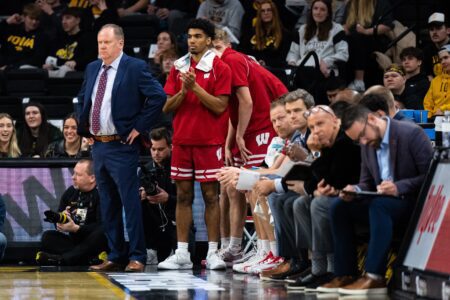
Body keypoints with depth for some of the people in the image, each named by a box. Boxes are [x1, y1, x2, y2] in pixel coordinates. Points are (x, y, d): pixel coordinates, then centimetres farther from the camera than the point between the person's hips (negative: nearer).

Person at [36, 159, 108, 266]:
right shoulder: (70, 192, 10)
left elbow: (102, 227, -20)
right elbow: (56, 221, 14)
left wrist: (76, 228, -26)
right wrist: (59, 220, -11)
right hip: (74, 240, 6)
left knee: (100, 233, -36)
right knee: (47, 236, -13)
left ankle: (62, 259, -46)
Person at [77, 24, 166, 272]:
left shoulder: (135, 68, -9)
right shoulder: (92, 69, 13)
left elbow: (158, 96, -16)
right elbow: (82, 100, 27)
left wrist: (139, 127, -15)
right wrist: (85, 127, 15)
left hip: (122, 146, -7)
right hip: (98, 145, 7)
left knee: (130, 202, -6)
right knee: (108, 205, 11)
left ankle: (137, 257, -2)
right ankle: (115, 256, 18)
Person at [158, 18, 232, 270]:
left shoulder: (220, 68, -3)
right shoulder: (179, 67, 10)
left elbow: (220, 106, -11)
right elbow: (167, 107, 8)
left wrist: (195, 87, -18)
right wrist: (183, 91, -10)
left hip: (209, 142, -4)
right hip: (182, 140, 4)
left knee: (211, 195, -1)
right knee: (183, 195, 5)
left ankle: (213, 253, 3)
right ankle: (182, 254, 7)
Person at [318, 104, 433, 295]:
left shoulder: (411, 134, -15)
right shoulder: (367, 146, 7)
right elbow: (367, 184, 14)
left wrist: (399, 187, -30)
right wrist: (355, 191, -10)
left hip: (415, 204, -8)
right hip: (382, 203, 8)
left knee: (379, 204, -35)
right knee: (339, 206, -10)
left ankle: (374, 277, -37)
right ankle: (345, 275, -12)